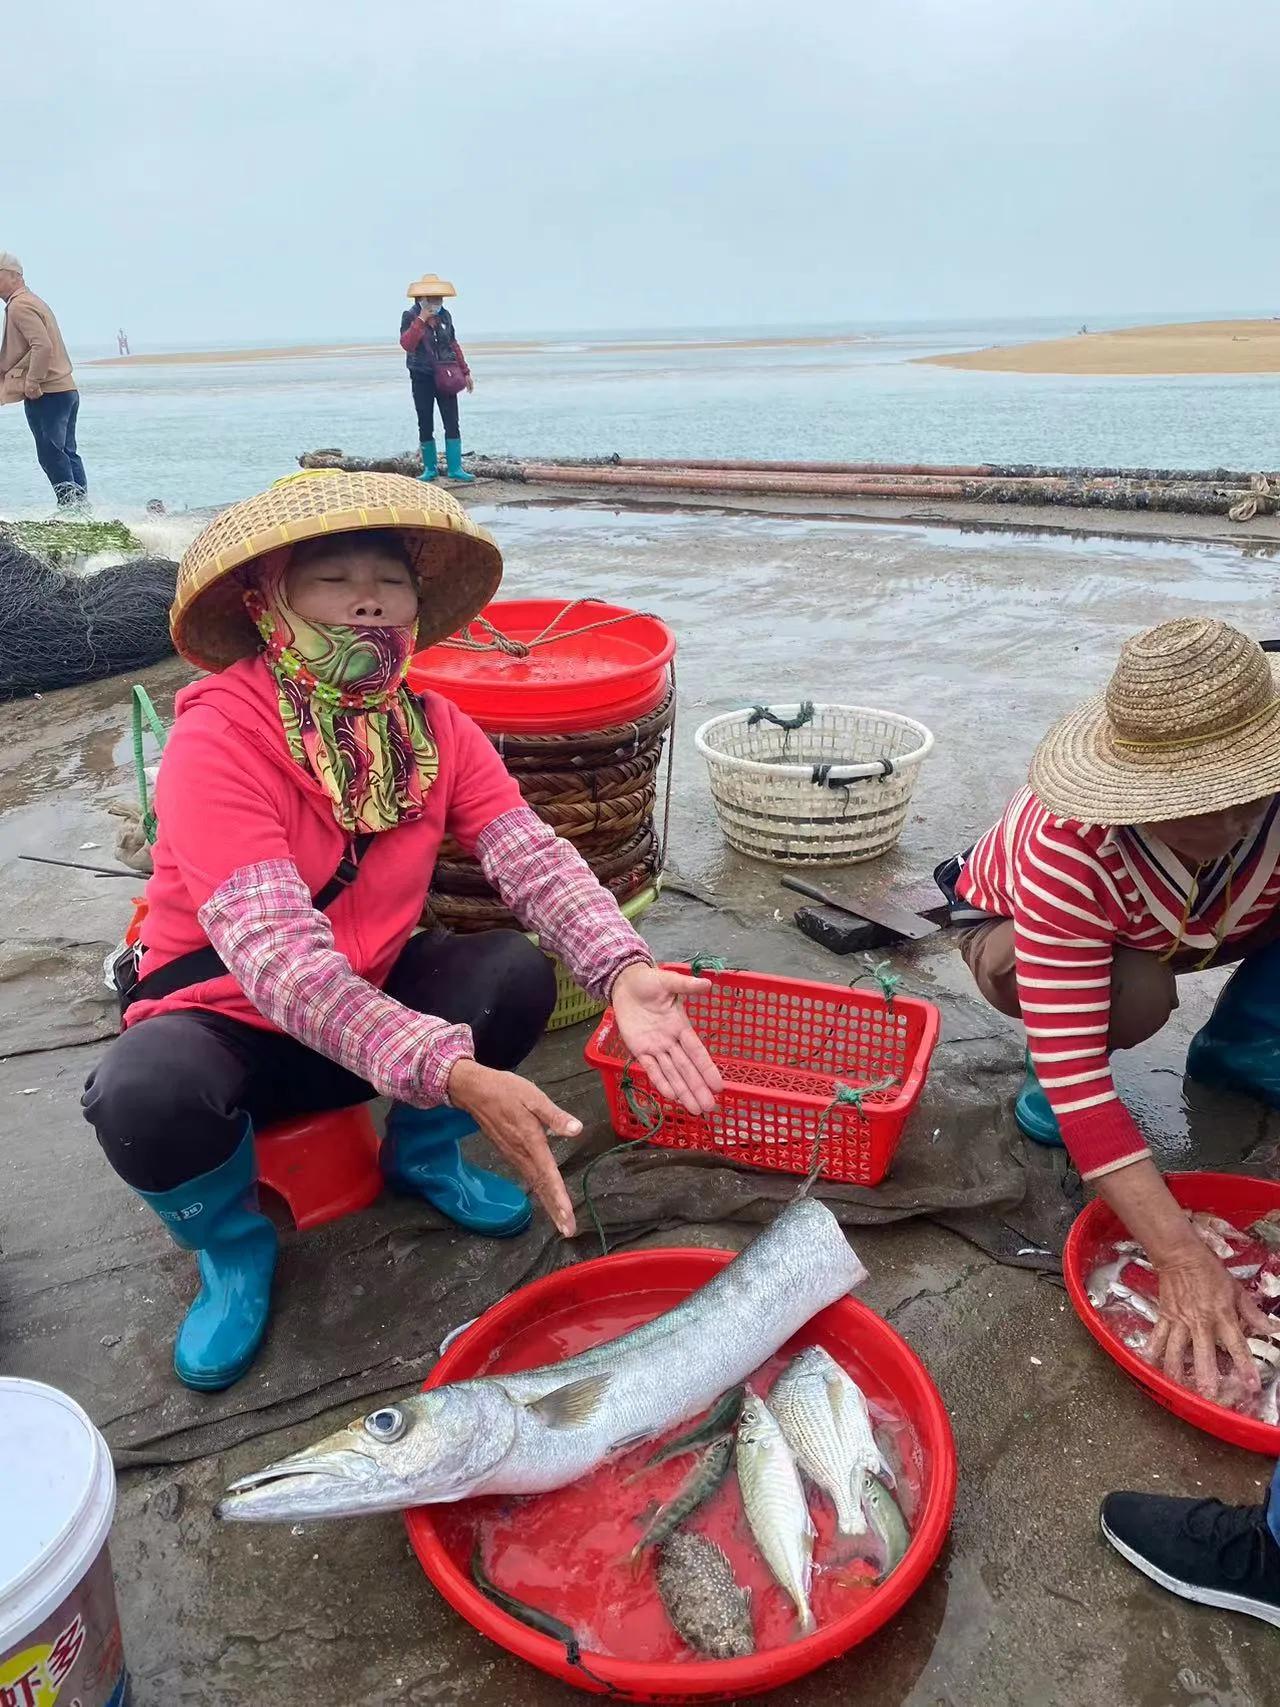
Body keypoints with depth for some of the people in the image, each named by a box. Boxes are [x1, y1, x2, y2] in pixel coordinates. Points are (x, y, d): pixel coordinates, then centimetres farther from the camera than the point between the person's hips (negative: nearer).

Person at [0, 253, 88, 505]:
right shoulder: (32, 301, 22)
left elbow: (42, 346, -22)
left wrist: (32, 381, -19)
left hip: (44, 393, -10)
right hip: (66, 389, 10)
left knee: (50, 455, -7)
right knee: (67, 453, 10)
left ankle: (71, 503, -8)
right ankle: (80, 504, 10)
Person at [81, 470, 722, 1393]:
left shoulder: (434, 728, -7)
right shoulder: (217, 740, -26)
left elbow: (534, 857, -19)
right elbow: (275, 955, -36)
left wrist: (624, 971, -39)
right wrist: (458, 1076, -47)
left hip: (373, 1003, 4)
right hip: (227, 1020, -4)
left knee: (517, 974, -22)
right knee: (143, 1099, -35)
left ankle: (423, 1152, 10)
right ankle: (233, 1243, 1)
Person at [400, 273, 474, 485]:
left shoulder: (445, 316, 8)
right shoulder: (410, 317, -4)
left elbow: (453, 345, 18)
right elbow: (406, 344, -19)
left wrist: (465, 372, 19)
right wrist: (421, 320, -22)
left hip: (445, 377, 3)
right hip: (422, 378, -3)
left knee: (452, 423, -5)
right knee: (426, 426, 2)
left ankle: (455, 468, -4)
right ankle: (430, 468, 12)